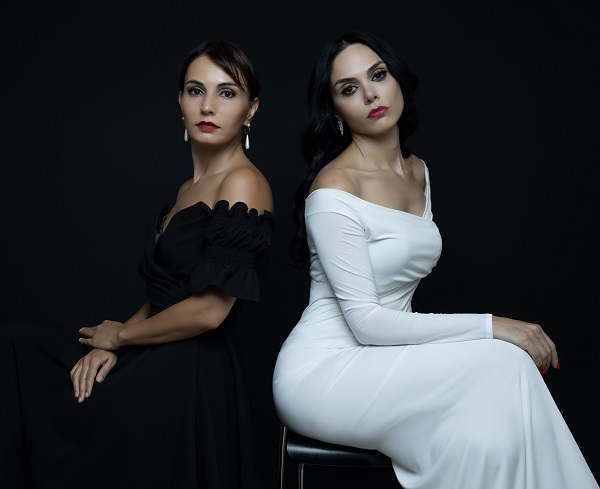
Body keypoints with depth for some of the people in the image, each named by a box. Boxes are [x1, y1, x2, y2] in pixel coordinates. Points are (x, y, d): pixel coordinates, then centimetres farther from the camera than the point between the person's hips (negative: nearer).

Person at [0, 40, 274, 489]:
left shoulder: (243, 183, -14)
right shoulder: (189, 189, 15)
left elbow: (208, 311, -20)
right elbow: (163, 293, 14)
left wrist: (119, 336, -5)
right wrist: (110, 344, -4)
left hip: (189, 378, -8)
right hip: (156, 363, 8)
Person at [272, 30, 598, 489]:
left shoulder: (419, 171, 10)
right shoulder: (333, 192, -16)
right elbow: (365, 322, -18)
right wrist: (490, 327, -19)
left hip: (383, 361, 7)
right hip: (323, 370, -6)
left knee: (484, 437, -21)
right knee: (501, 365, -21)